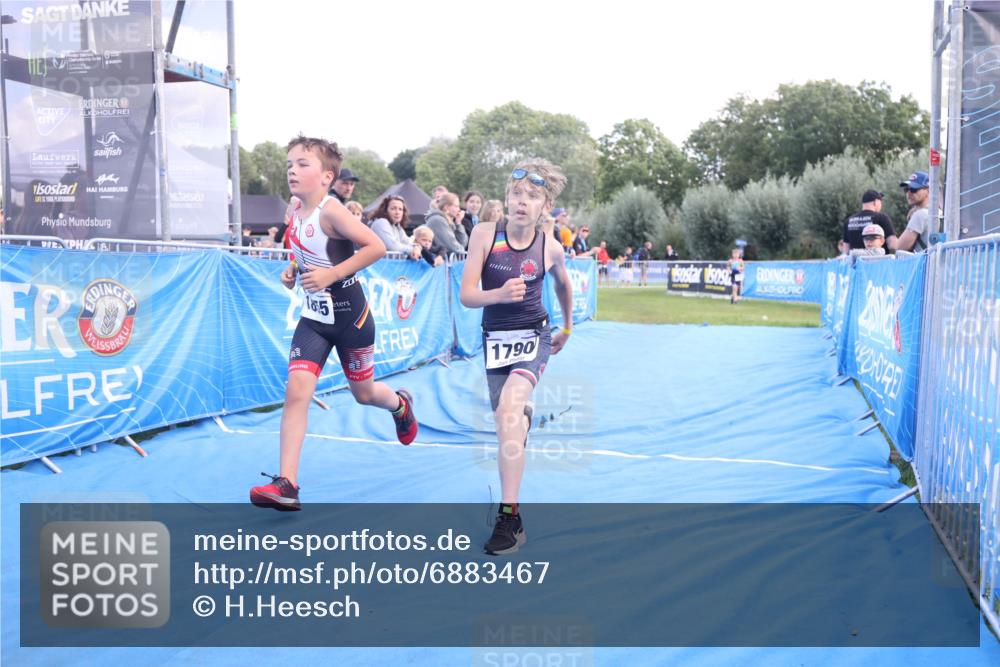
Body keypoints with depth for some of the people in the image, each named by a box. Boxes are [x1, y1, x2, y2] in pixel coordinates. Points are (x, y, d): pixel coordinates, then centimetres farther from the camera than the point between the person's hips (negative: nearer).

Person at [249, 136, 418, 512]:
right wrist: (292, 271, 1)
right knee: (296, 391, -12)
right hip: (314, 318, 5)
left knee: (362, 392, 14)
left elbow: (376, 247, -25)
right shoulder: (296, 213, 1)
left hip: (350, 317, -5)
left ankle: (400, 404, 52)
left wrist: (332, 274, -28)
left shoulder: (330, 211, -20)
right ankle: (286, 483, -12)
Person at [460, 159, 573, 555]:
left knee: (508, 410, -27)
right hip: (495, 339, 3)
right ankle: (524, 415, 56)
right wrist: (500, 293, -34)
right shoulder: (484, 234, -11)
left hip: (533, 337, -2)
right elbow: (466, 296, -15)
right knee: (508, 421, 13)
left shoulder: (549, 248, -9)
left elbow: (563, 285, 14)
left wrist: (567, 328, 25)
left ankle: (509, 518, -26)